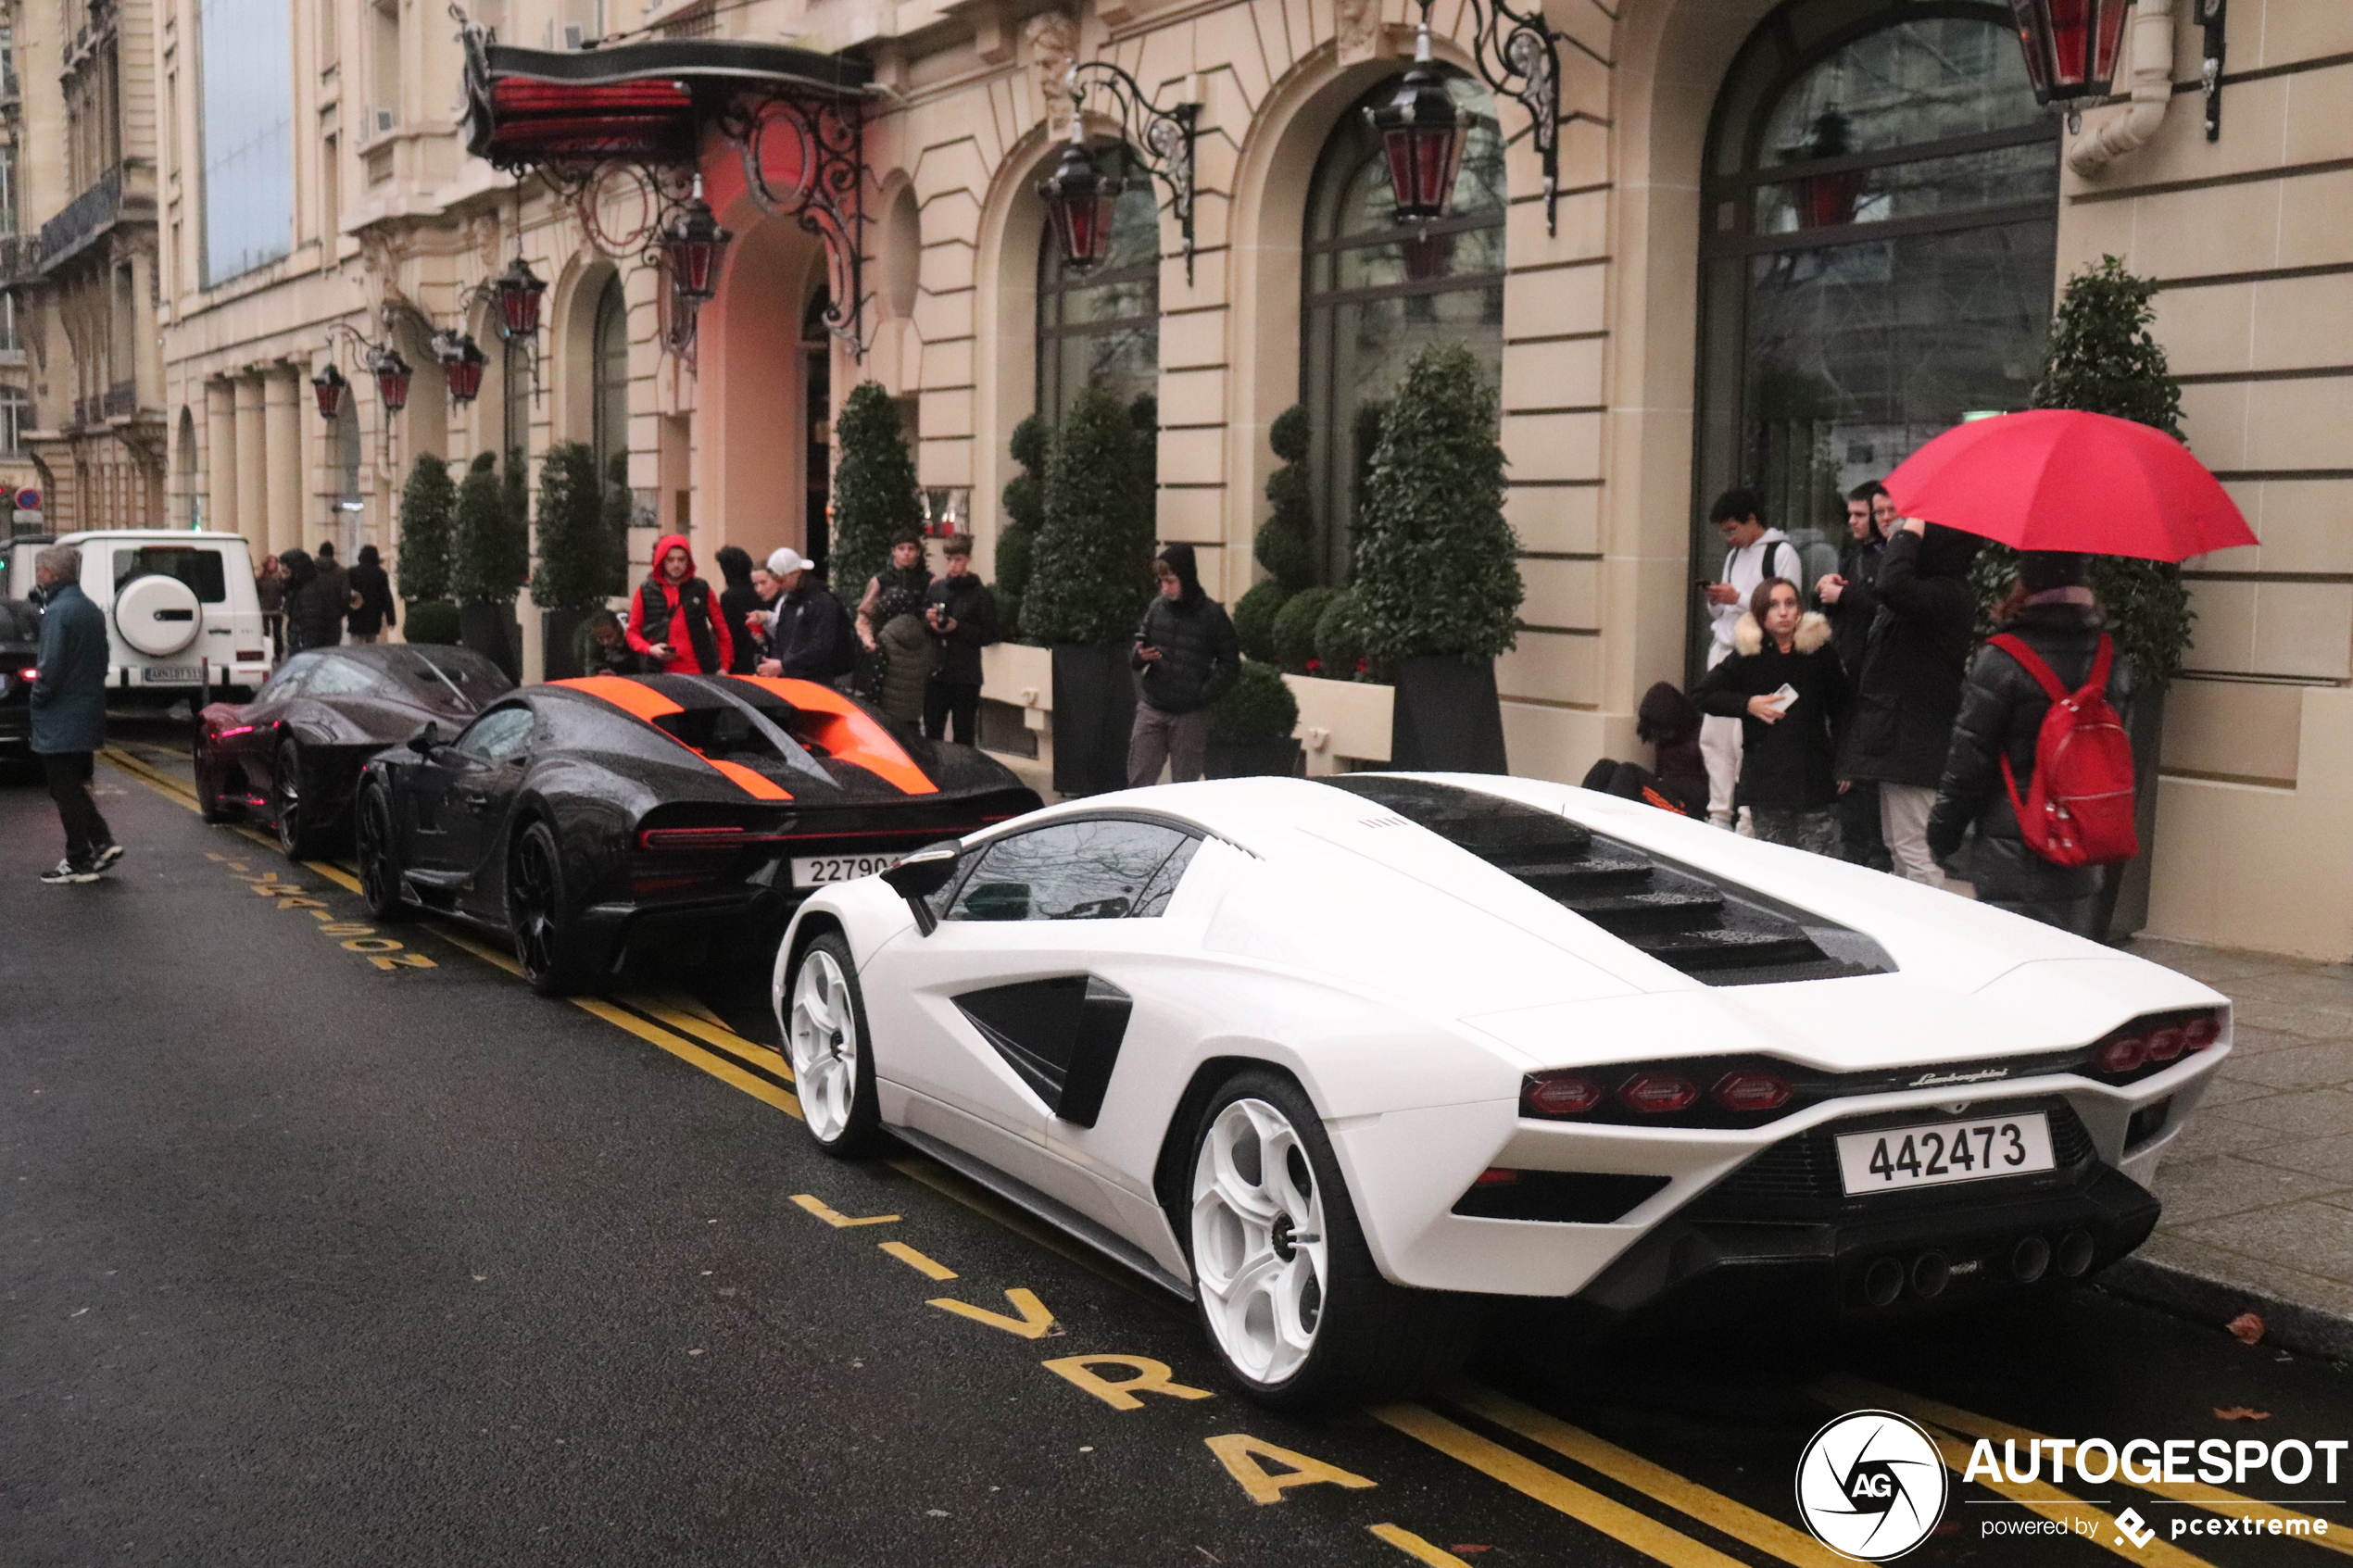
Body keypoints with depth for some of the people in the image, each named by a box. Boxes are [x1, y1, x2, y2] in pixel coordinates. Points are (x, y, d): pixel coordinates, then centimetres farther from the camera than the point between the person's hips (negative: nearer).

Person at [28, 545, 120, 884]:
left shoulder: (58, 611, -17)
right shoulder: (92, 610, 12)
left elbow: (52, 666, -21)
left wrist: (38, 696, -7)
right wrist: (89, 688, 15)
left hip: (60, 720, -9)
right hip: (88, 716, 9)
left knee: (66, 792, 0)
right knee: (74, 788, 18)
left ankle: (79, 862, 4)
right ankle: (102, 843, 11)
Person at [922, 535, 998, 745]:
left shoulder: (980, 593, -3)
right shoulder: (936, 588, 9)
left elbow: (989, 635, -6)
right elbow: (921, 625, 15)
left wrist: (957, 628, -16)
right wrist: (930, 622, -7)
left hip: (965, 675, -4)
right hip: (936, 672, 4)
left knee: (964, 735, 3)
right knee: (932, 731, 9)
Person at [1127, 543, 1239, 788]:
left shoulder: (1212, 615, -6)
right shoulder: (1157, 607, 4)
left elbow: (1230, 665, -1)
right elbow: (1135, 658, 13)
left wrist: (1204, 694, -14)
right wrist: (1139, 656, -11)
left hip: (1190, 715, -3)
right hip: (1151, 709, 3)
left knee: (1185, 785, 5)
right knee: (1138, 781, 2)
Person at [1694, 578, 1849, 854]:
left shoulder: (1821, 652, 2)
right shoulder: (1748, 655, 3)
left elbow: (1840, 711, 7)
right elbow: (1702, 695, 7)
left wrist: (1844, 766, 2)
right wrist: (1747, 705, -6)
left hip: (1814, 777, 0)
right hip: (1765, 777, 0)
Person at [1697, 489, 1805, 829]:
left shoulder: (1782, 553, -5)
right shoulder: (1734, 554, 21)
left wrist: (1738, 598, -14)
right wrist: (1715, 601, 5)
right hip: (1724, 652, 8)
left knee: (1744, 740, -12)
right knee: (1713, 736, 6)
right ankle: (1719, 816, 12)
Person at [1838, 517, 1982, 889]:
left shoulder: (1947, 594, -20)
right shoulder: (1934, 589, 14)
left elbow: (1891, 587, -39)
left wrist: (1908, 535, -24)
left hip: (1912, 742, -11)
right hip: (1897, 737, 11)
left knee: (1913, 851, -9)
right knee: (1898, 847, 20)